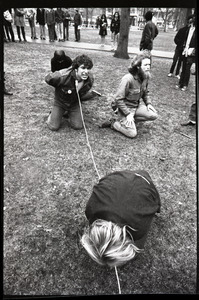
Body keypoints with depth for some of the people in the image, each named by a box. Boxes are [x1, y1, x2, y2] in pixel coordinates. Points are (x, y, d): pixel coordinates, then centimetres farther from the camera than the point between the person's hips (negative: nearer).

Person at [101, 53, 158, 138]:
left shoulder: (145, 77, -1)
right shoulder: (128, 79, -26)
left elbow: (145, 92, 16)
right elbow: (118, 99, -24)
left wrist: (148, 103, -1)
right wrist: (128, 113, -23)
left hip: (137, 105, 8)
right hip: (124, 107, -7)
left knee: (154, 115, -10)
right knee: (132, 133, -16)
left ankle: (131, 120, 4)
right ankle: (113, 123, 5)